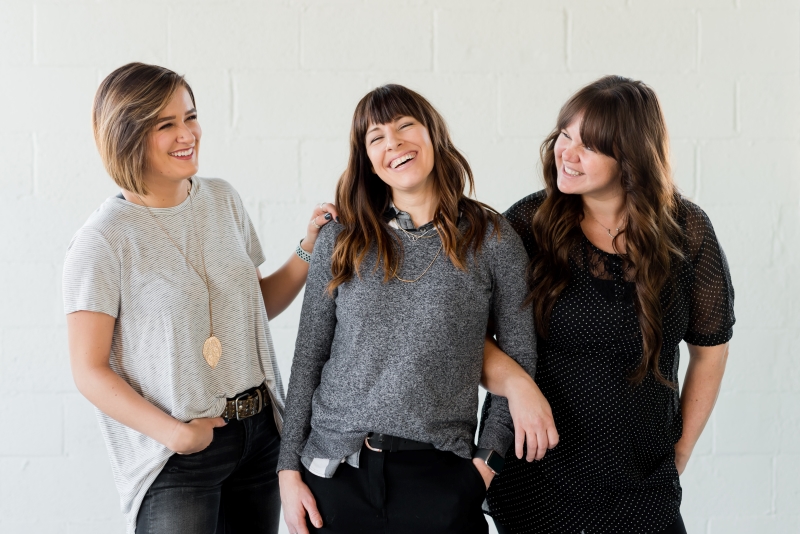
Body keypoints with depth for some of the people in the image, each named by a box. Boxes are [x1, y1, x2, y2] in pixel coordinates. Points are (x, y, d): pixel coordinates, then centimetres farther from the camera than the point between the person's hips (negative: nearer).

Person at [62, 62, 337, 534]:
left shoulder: (223, 199, 5)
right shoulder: (104, 241, -12)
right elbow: (90, 371, -11)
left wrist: (309, 251, 1)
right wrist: (175, 433, -18)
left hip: (260, 433, 6)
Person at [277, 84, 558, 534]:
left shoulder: (492, 239, -1)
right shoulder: (340, 242, 4)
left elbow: (522, 360, 2)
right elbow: (309, 358, 6)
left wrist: (486, 462, -5)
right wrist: (289, 469, 2)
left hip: (440, 479, -1)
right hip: (335, 472, 2)